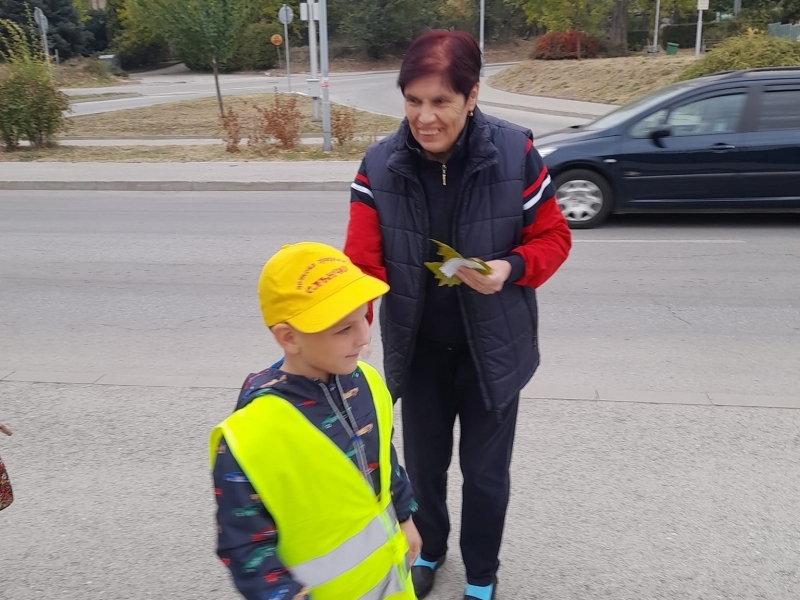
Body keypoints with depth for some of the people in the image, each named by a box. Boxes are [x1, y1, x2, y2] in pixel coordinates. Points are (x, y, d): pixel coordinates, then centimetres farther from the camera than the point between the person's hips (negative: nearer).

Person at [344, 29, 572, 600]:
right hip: (419, 348, 2)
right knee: (423, 463, 20)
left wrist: (511, 268, -27)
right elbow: (363, 263, -17)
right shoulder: (380, 165, -13)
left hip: (491, 348, -1)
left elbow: (553, 237, -7)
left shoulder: (515, 153, -17)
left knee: (486, 472, 13)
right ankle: (429, 550, 51)